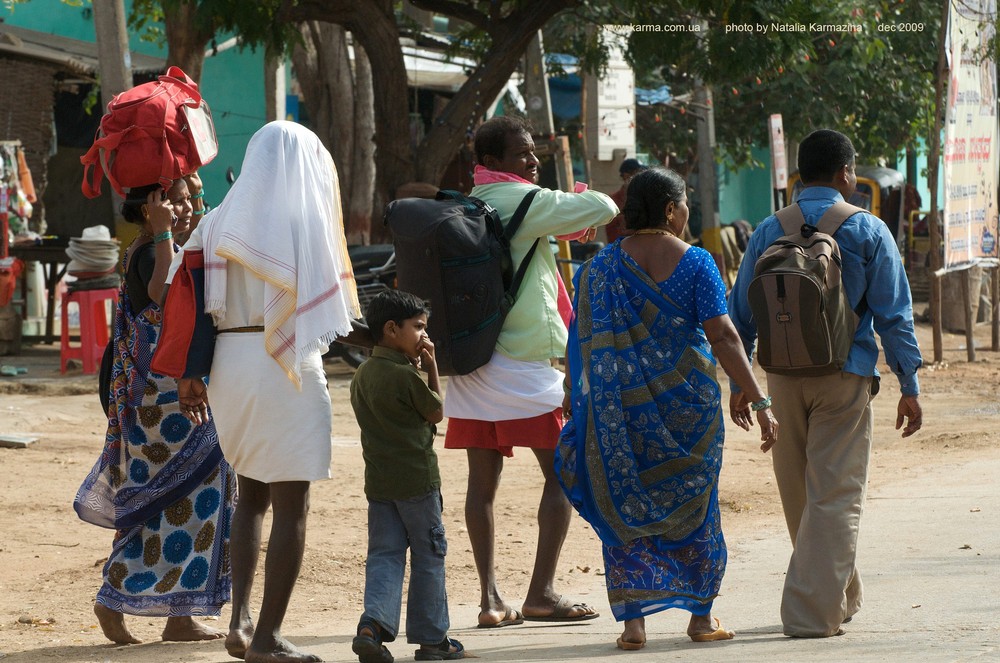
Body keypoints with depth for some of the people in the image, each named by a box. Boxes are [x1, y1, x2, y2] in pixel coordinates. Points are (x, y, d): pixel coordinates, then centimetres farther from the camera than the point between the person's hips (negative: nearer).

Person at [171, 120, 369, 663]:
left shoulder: (222, 221, 7)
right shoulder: (303, 221, -9)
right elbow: (332, 316, -12)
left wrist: (189, 375, 12)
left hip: (227, 359, 6)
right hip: (287, 366, -6)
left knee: (252, 493, 20)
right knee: (291, 504, 2)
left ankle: (240, 619, 10)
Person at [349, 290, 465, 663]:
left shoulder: (362, 376, 9)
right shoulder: (407, 375, -15)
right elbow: (436, 413, -2)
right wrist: (432, 367, 3)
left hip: (378, 481, 6)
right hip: (417, 478, -6)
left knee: (384, 555, 5)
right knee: (429, 556, 6)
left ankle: (373, 623, -16)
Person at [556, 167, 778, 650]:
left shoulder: (601, 267, 0)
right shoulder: (695, 263, -7)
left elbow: (585, 344, 0)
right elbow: (722, 336, -13)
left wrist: (576, 400, 10)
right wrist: (759, 402, -12)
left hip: (623, 409, 1)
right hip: (689, 405, -1)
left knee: (626, 507, 7)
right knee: (692, 502, 12)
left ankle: (633, 619, -3)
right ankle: (701, 615, 17)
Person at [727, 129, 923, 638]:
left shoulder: (769, 231, 4)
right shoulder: (867, 231, -4)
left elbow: (740, 312, 8)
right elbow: (894, 314, -4)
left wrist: (739, 381, 17)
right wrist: (909, 386, 1)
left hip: (783, 378, 4)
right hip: (845, 376, -3)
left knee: (798, 495, 16)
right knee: (835, 495, -2)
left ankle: (841, 596, 30)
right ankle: (815, 610, -9)